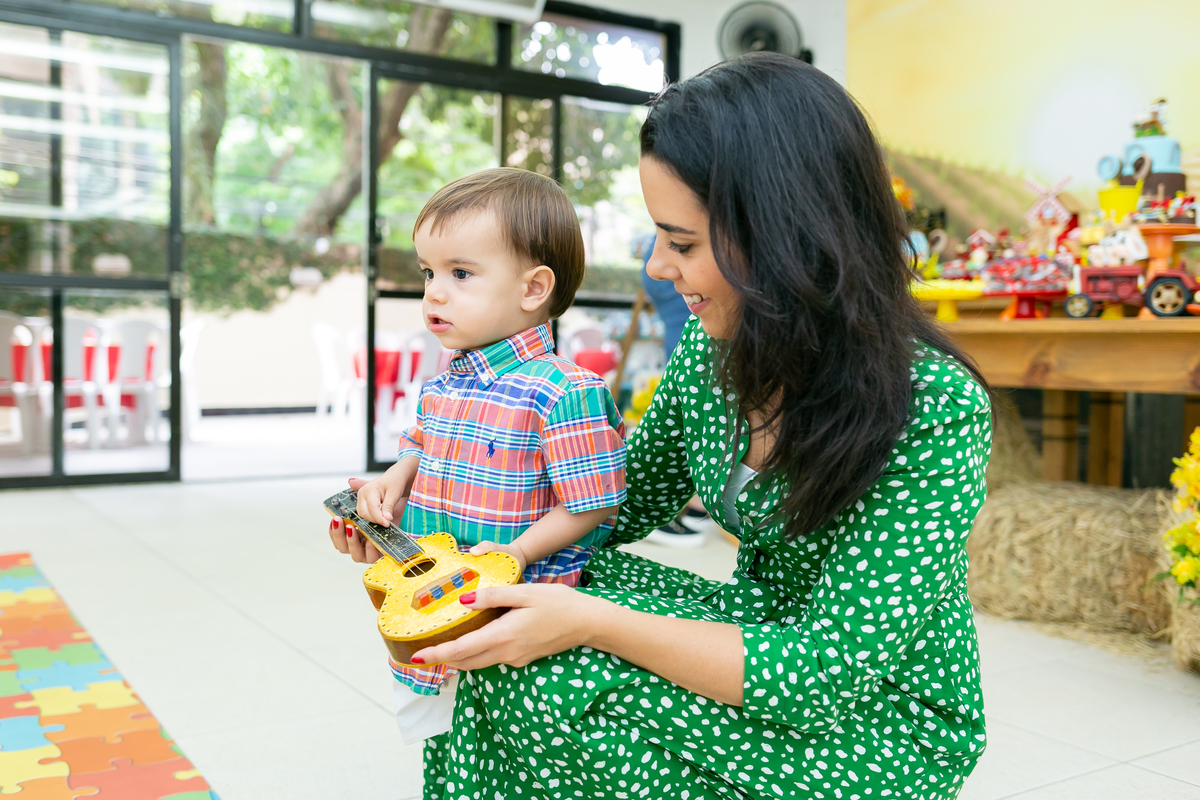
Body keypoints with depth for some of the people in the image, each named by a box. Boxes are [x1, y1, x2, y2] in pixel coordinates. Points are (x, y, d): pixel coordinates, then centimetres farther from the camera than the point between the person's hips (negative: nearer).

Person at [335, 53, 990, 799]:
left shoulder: (935, 409, -27)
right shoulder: (714, 347, -6)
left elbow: (831, 675, -27)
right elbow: (625, 500, 7)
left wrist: (590, 622, -29)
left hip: (881, 723, -6)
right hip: (766, 631, 6)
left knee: (536, 673, -22)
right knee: (510, 635, -14)